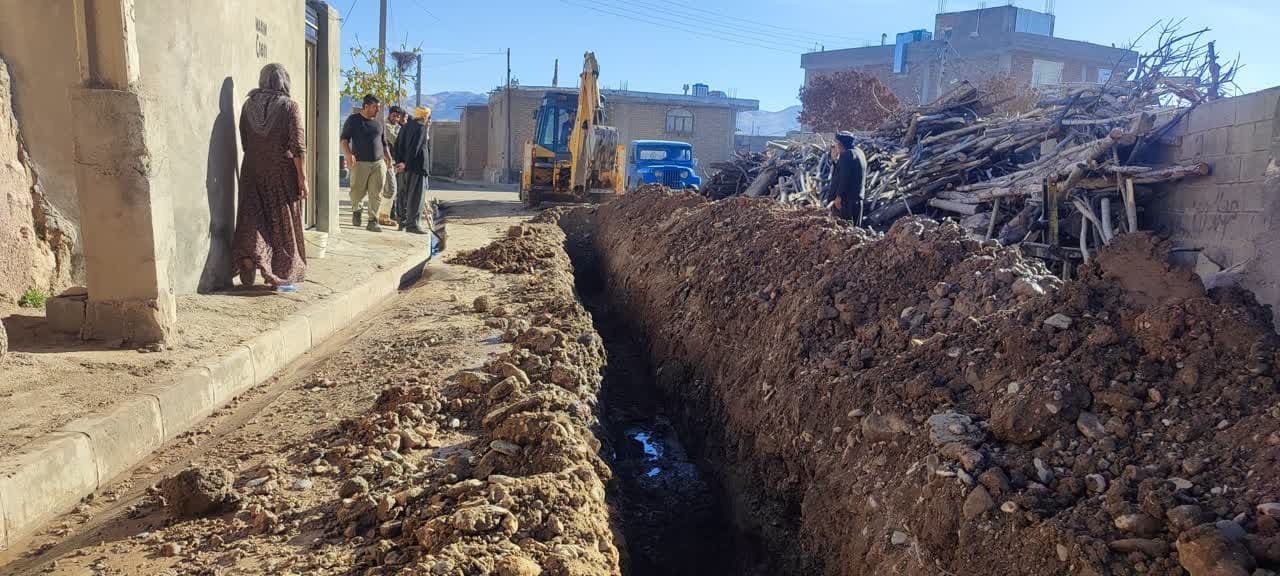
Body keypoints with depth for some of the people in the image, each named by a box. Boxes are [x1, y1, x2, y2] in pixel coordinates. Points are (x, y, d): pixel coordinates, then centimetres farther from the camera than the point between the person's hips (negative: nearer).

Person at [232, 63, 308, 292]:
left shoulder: (248, 105, 3)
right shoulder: (290, 106, -9)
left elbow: (244, 142, 9)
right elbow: (297, 147, -13)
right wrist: (302, 179, -9)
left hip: (252, 171, 3)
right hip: (282, 173, -3)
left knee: (253, 218, 11)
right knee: (283, 222, 6)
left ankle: (249, 256, -12)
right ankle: (282, 277, 12)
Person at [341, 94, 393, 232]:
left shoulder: (378, 123, 17)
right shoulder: (353, 120, 3)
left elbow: (384, 143, 25)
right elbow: (344, 139, 0)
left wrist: (388, 157, 10)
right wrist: (348, 154, -17)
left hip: (378, 164, 4)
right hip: (360, 163, -4)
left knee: (376, 195, -2)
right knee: (358, 192, -2)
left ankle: (373, 221, 5)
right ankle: (356, 210, 29)